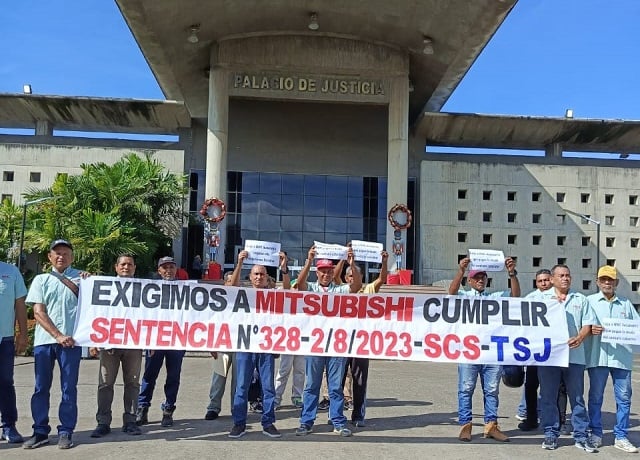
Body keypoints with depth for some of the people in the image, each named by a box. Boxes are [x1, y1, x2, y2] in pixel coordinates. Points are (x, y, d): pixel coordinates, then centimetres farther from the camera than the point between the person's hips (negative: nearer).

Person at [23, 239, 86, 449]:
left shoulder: (81, 277, 9)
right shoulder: (41, 280, 11)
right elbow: (38, 313, 2)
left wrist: (67, 281, -9)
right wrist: (58, 335, -9)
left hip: (71, 340, -2)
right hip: (44, 340, 2)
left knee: (69, 388, 1)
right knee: (41, 387, 5)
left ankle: (66, 432, 8)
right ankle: (40, 432, 14)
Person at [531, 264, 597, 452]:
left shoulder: (580, 299, 14)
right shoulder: (542, 298, 9)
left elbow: (588, 324, 8)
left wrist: (580, 338, -11)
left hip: (574, 355, 1)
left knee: (577, 397, 6)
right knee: (548, 397, 4)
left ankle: (581, 435, 14)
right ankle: (551, 434, 14)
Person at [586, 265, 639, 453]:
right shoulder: (589, 301, 8)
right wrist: (590, 329, -17)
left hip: (622, 357, 2)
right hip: (597, 356, -2)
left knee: (624, 397, 3)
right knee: (595, 397, 4)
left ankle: (621, 437, 12)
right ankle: (596, 434, 16)